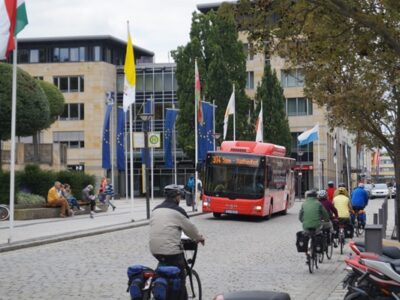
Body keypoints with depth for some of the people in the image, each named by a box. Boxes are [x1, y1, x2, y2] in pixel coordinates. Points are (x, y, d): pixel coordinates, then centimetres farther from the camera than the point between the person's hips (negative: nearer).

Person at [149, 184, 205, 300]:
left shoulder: (156, 210, 14)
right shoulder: (177, 211, -6)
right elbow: (190, 228, 3)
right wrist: (199, 238, 23)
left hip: (155, 250, 7)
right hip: (171, 250, -7)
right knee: (179, 277, 6)